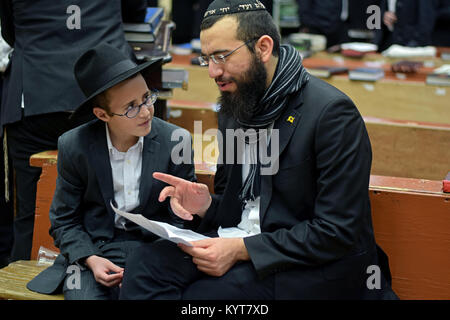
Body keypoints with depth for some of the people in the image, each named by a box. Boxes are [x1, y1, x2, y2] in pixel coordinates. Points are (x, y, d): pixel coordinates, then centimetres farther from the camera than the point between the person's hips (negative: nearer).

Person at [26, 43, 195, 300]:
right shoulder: (74, 146, -4)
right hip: (91, 249, 1)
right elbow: (64, 220, 6)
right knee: (85, 296, -27)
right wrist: (90, 259, -12)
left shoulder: (175, 142, -5)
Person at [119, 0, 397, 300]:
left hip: (308, 269, -6)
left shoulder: (331, 112, -15)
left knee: (198, 294, -27)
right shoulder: (234, 108, 10)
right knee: (144, 263, -19)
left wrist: (242, 250, -20)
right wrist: (205, 205, -4)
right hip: (235, 244, 7)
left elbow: (338, 233, -18)